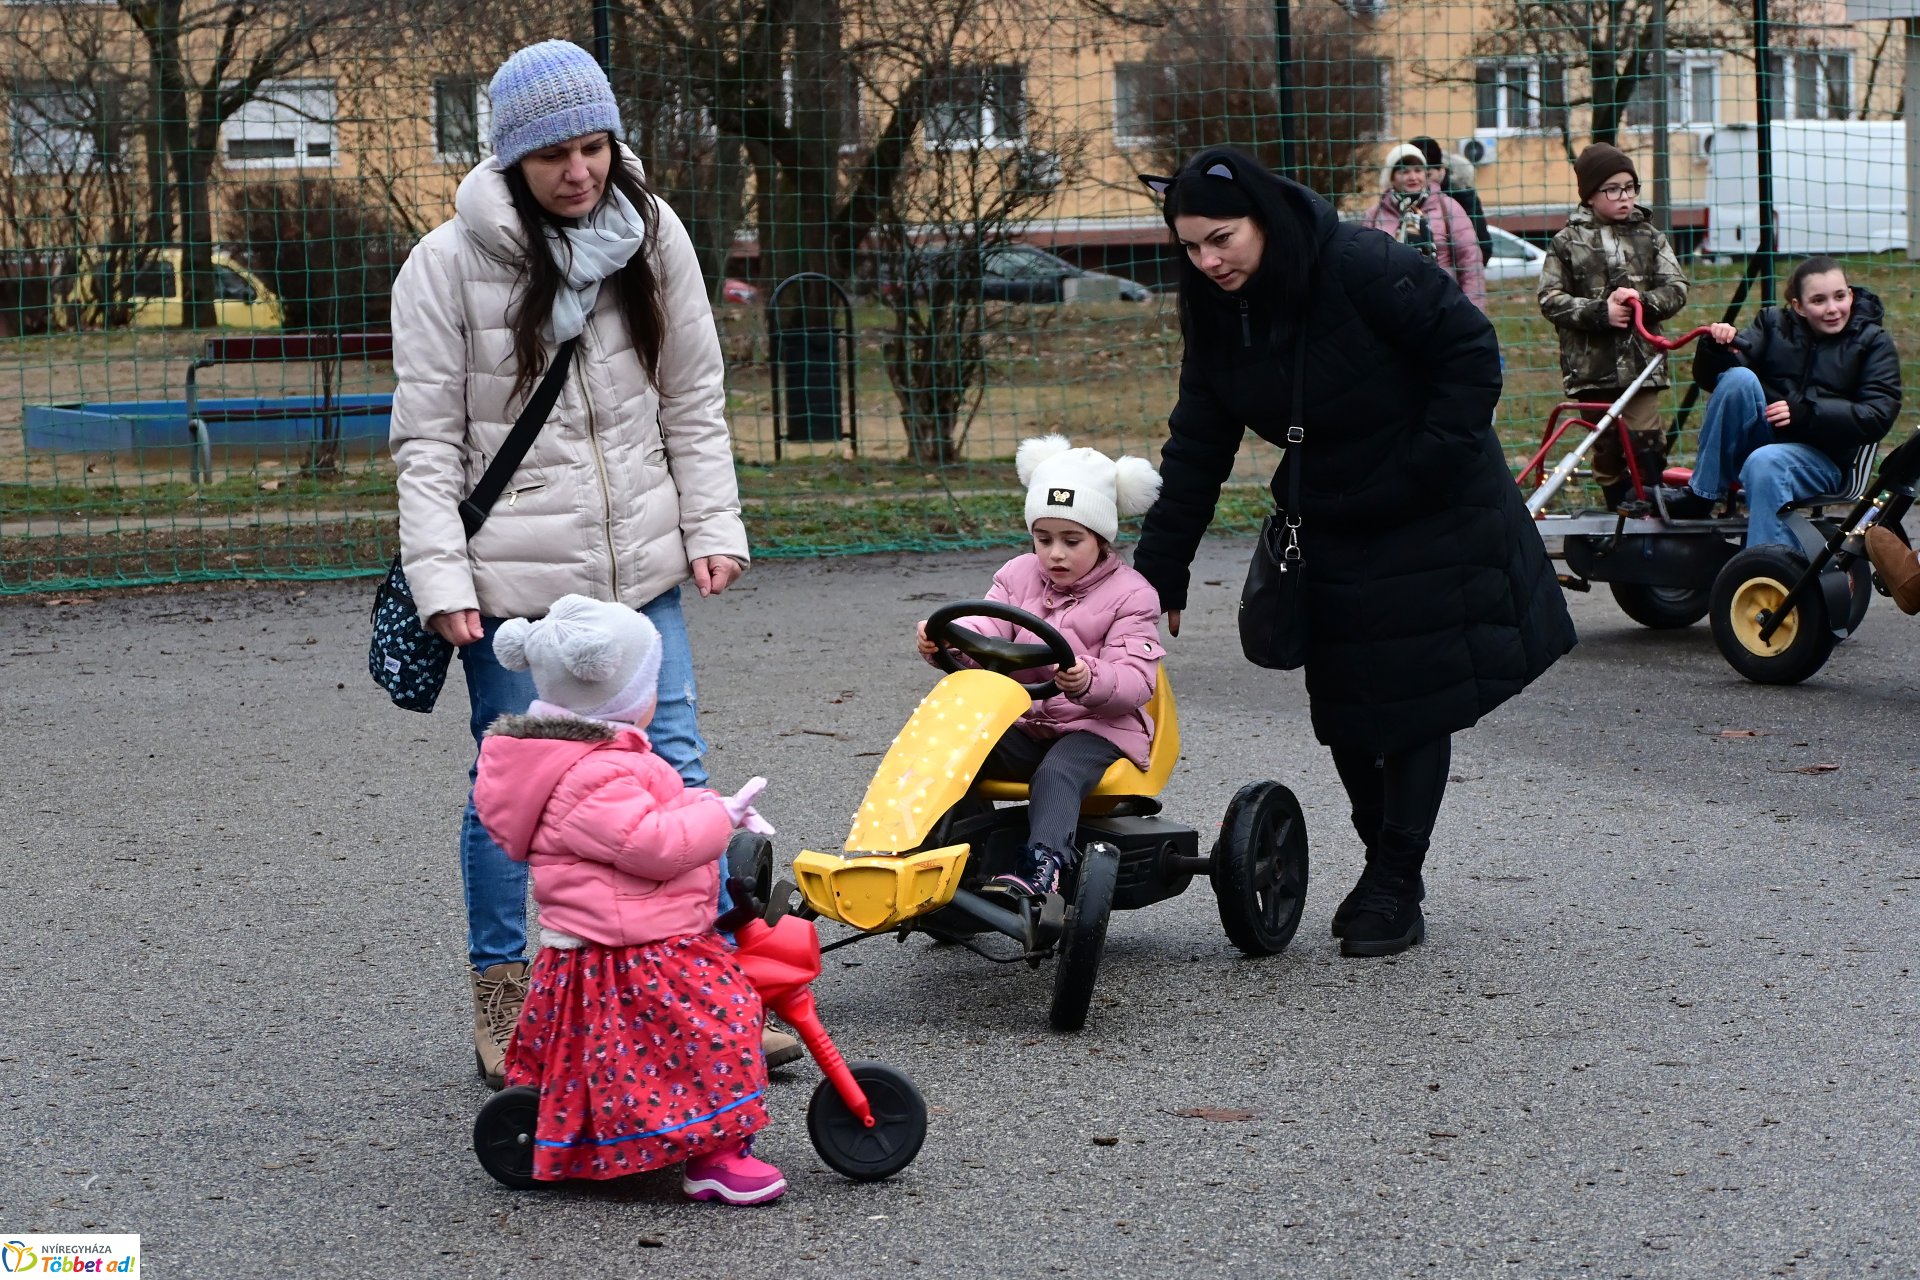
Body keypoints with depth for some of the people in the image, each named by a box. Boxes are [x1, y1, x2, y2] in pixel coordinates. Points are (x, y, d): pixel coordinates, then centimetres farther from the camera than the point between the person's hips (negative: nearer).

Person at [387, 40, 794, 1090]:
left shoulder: (653, 237, 3)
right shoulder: (449, 264, -8)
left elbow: (694, 402, 10)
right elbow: (427, 439, -6)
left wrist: (714, 527, 3)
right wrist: (440, 579, -13)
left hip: (640, 569, 3)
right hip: (512, 578, -3)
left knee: (674, 769, 3)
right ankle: (501, 1003, 20)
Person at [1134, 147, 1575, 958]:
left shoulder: (1365, 268, -24)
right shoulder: (1218, 318, -4)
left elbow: (1472, 352, -18)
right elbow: (1197, 451, -1)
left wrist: (1424, 464, -20)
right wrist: (1159, 573, -6)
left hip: (1433, 518, -6)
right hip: (1332, 527, 6)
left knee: (1416, 699, -4)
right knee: (1343, 707, 6)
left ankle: (1395, 888, 3)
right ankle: (1385, 867, 22)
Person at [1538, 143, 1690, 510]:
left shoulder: (1649, 237, 8)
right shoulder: (1567, 242, 2)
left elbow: (1676, 289, 4)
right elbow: (1550, 299, -3)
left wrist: (1643, 300, -16)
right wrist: (1599, 312, -16)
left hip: (1641, 360, 0)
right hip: (1592, 365, 0)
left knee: (1647, 443, -10)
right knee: (1606, 449, 7)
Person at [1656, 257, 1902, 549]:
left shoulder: (1873, 343, 2)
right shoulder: (1774, 324, 9)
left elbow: (1879, 416, -12)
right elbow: (1709, 378, 2)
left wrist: (1805, 413, -21)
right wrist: (1718, 349, -21)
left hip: (1823, 457, -3)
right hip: (1762, 437, 3)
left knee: (1765, 462, -37)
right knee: (1738, 378, -25)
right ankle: (1700, 496, -22)